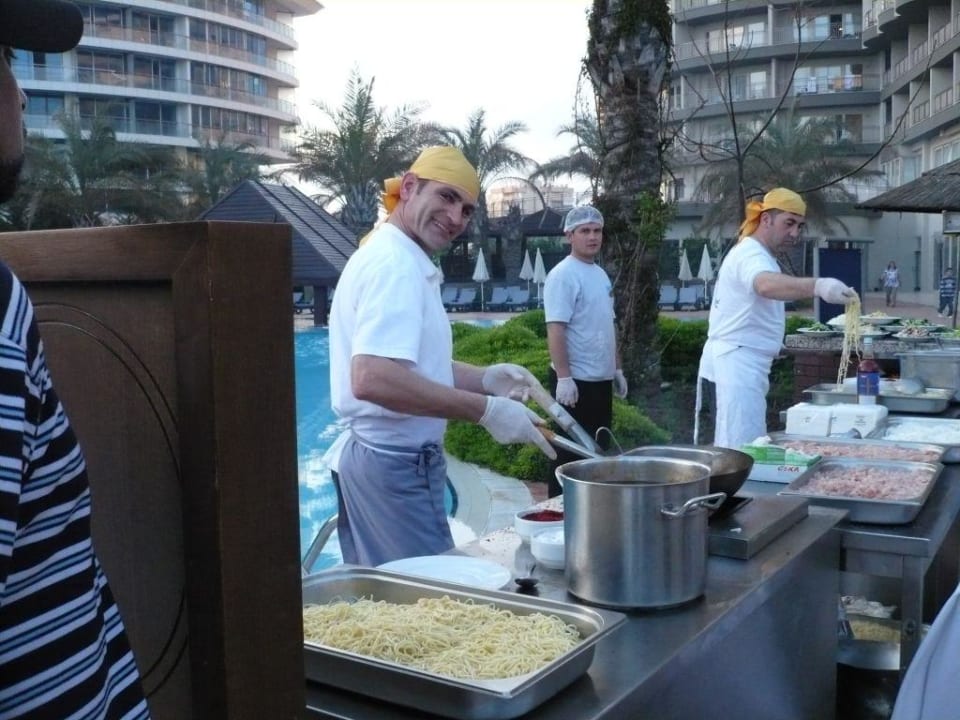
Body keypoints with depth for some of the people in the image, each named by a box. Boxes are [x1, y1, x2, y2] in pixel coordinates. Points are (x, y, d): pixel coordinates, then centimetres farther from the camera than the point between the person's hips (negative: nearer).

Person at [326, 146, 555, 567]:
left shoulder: (388, 257, 15)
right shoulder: (396, 265, -18)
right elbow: (372, 379, -32)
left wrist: (485, 379, 5)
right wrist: (486, 410, -27)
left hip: (372, 454, 10)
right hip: (396, 464, -10)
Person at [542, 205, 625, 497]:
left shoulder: (601, 274, 13)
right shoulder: (562, 275, -14)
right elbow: (555, 330, -20)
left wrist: (617, 368, 18)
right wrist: (564, 377, -25)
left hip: (601, 378, 9)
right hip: (576, 379, -9)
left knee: (597, 449, 16)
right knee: (571, 454, -1)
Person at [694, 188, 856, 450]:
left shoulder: (755, 254, 18)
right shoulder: (751, 254, -18)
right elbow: (767, 285, -41)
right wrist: (817, 285, -57)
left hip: (745, 362, 11)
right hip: (739, 361, -11)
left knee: (733, 445, 15)